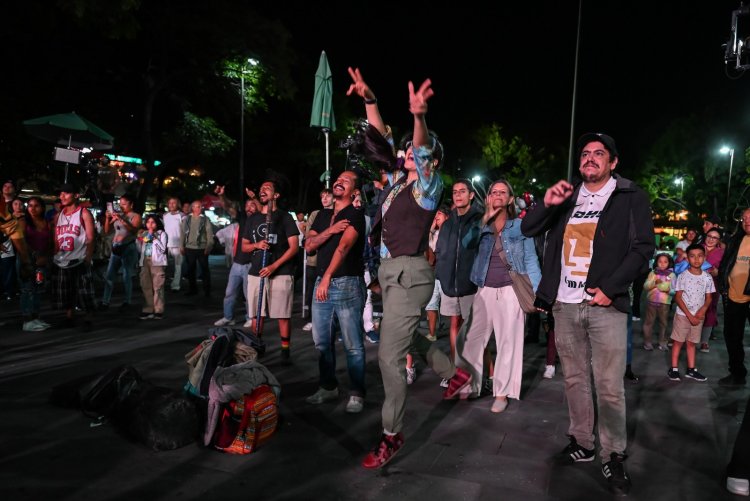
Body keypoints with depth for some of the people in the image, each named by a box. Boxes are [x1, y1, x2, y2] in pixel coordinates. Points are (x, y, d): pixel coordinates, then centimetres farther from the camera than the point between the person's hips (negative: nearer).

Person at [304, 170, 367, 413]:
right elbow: (309, 245, 6)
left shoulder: (355, 214, -5)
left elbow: (344, 246, -19)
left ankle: (356, 394, 7)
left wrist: (327, 278, -28)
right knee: (322, 341, 11)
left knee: (352, 344, -3)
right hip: (322, 283, 7)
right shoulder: (323, 215, 16)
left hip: (347, 283, -6)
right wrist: (330, 230, -10)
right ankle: (328, 387, 26)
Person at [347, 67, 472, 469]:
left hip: (408, 273, -9)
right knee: (404, 338, 26)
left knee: (389, 355, -6)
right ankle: (455, 373, 47)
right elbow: (382, 141, 11)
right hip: (391, 271, 9)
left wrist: (419, 117, -46)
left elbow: (424, 150, -27)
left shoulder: (429, 185, -8)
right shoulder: (399, 179, 12)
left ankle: (391, 435, 9)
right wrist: (369, 100, 1)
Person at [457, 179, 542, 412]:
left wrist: (536, 291, -9)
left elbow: (530, 260, 1)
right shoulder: (480, 226, 9)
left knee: (508, 342, 4)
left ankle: (502, 393, 14)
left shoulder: (521, 226, 4)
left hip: (511, 291, -2)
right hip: (484, 291, 2)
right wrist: (486, 218, -9)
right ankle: (468, 385, 15)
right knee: (472, 339, 3)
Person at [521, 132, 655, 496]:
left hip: (605, 304, -4)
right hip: (565, 304, 4)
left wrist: (610, 288, -14)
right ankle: (582, 443, 24)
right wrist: (547, 203, -8)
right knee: (574, 379, 11)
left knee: (609, 387, -2)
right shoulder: (567, 196, 14)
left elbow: (643, 247, -5)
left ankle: (614, 456, 11)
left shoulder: (631, 197, 3)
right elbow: (528, 230, 11)